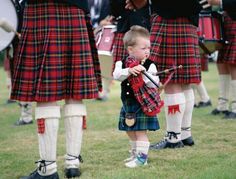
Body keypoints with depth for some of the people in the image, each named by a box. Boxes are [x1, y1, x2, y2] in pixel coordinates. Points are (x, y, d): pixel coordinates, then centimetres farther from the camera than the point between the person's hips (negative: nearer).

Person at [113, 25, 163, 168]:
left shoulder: (149, 65, -8)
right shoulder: (122, 63, -1)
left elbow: (155, 83, -15)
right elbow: (116, 75, -18)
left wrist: (143, 75, -28)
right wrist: (129, 71, -33)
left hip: (143, 104, -5)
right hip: (128, 104, 5)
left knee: (141, 131, -7)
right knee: (130, 131, 17)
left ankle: (142, 157, 2)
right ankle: (135, 153, 34)